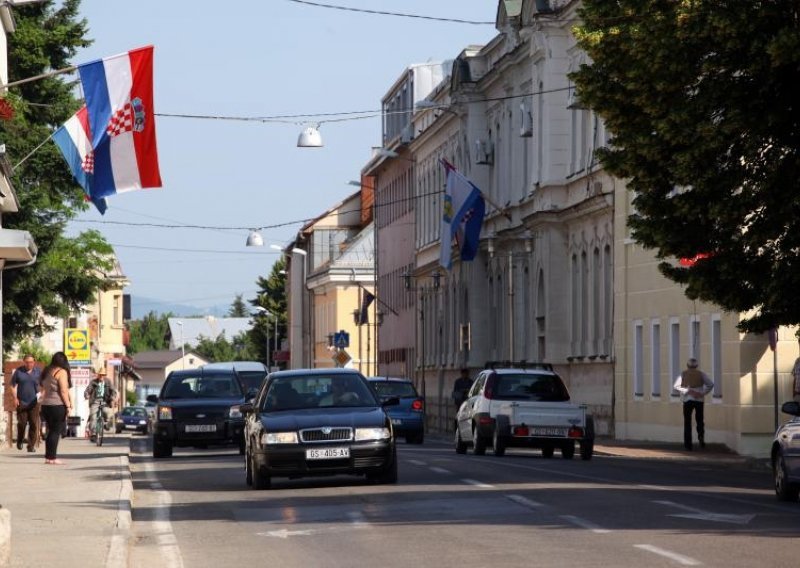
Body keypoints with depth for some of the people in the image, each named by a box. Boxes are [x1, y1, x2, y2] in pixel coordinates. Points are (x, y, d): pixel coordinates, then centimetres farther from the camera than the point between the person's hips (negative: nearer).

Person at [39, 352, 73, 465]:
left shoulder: (47, 371, 15)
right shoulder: (61, 372, -9)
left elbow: (43, 390, 17)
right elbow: (63, 391, -14)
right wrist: (68, 406, -11)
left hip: (45, 405, 7)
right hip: (57, 405, -7)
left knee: (51, 430, 14)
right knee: (56, 431, -4)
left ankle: (48, 456, 14)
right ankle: (52, 458, -6)